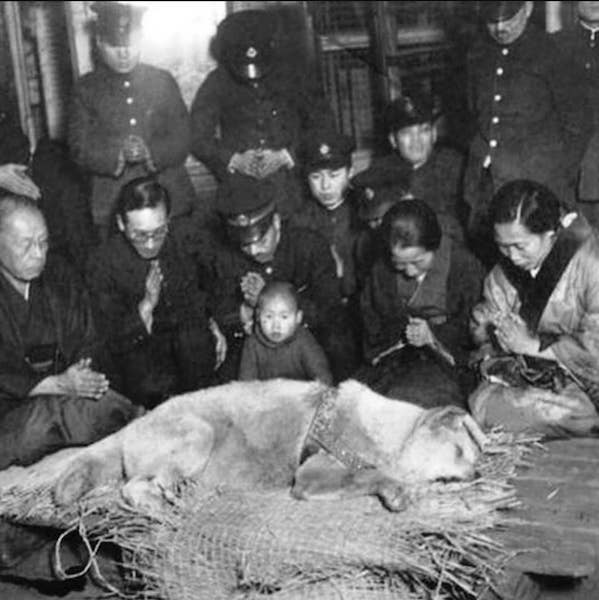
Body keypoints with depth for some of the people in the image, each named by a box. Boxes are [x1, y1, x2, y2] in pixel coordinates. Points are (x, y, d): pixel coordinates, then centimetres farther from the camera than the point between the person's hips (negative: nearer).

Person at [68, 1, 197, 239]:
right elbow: (80, 150, -4)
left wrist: (150, 151, -18)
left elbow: (182, 141, 2)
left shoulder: (163, 81, 7)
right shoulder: (86, 89, 4)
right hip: (113, 208, -1)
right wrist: (118, 154, -22)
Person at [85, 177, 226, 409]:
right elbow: (114, 340, -11)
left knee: (194, 335, -30)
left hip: (192, 338, 3)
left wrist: (212, 324, -2)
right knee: (152, 387, -32)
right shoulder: (102, 264, -14)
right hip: (140, 347, -3)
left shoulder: (183, 238, -8)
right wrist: (146, 305, -26)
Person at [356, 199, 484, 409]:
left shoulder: (465, 267, -7)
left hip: (448, 362, -3)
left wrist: (434, 335, -17)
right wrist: (400, 334, -6)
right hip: (395, 358, 4)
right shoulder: (382, 270, 4)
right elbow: (371, 324, 12)